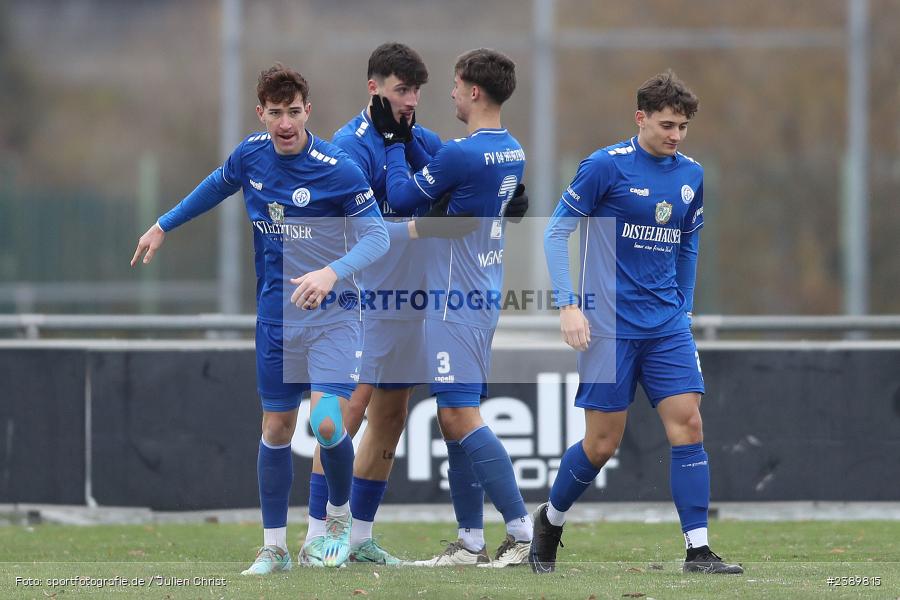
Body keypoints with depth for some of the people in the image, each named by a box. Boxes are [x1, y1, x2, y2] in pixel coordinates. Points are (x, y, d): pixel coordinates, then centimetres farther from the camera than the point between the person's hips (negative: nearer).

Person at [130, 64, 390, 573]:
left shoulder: (338, 169, -17)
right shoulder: (250, 155, -1)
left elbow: (377, 236, -16)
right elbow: (217, 187, 22)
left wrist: (333, 272, -33)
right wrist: (163, 226, 30)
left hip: (332, 313, -4)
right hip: (276, 316, 4)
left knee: (328, 425, -18)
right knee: (277, 429, 7)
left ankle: (340, 517, 10)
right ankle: (274, 547, 17)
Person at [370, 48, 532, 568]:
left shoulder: (462, 154, -18)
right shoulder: (513, 153, 9)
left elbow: (403, 199, -6)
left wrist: (394, 142, 6)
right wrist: (407, 135, 19)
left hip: (455, 302, -9)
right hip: (483, 296, 9)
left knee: (461, 417, -11)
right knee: (455, 418, 12)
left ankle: (524, 532, -15)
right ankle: (471, 542, 12)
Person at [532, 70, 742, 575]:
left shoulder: (691, 175, 8)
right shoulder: (606, 166, -8)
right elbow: (557, 231, -5)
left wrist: (684, 308, 15)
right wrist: (568, 305, -12)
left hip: (668, 325, 5)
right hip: (610, 326, -5)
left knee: (688, 424, -9)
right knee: (603, 442, -2)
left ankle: (698, 551, -9)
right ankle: (550, 521, 24)